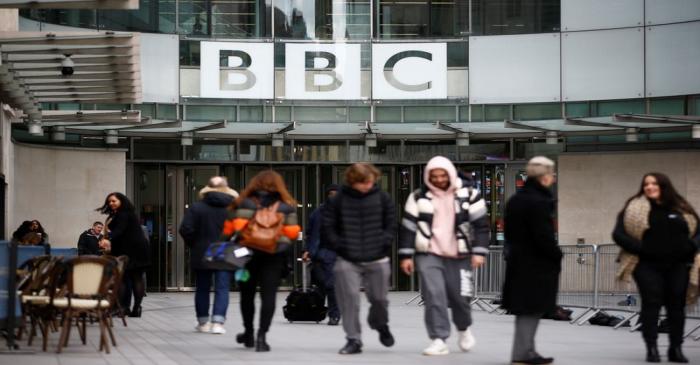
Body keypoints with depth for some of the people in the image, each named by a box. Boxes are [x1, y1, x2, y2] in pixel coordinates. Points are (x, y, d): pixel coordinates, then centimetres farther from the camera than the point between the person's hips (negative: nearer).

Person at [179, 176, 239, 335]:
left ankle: (203, 322, 19)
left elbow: (186, 230, -10)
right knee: (222, 289, 2)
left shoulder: (196, 207, -4)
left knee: (202, 289, 13)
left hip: (201, 255, 0)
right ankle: (218, 322, -10)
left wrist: (193, 244, 6)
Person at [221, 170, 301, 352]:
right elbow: (293, 232, 2)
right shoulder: (287, 205, 2)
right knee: (268, 295, 0)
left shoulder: (246, 203, -3)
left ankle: (249, 333, 26)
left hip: (248, 254, 0)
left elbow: (233, 228, -8)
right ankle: (261, 336, -10)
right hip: (275, 256, 0)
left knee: (247, 294, 16)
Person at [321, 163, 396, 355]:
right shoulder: (338, 200, -1)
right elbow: (327, 226, 2)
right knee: (349, 299, -7)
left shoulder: (382, 198, 2)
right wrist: (338, 245, -6)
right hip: (347, 260, -1)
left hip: (377, 260, 1)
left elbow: (391, 224, 7)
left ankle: (381, 326, 41)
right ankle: (353, 340, 1)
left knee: (379, 298, 10)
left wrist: (384, 242, -4)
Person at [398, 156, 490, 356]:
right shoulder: (419, 197, 1)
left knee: (460, 297, 2)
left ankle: (464, 329, 33)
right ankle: (439, 340, -7)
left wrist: (479, 251, -8)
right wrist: (406, 255, 0)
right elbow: (408, 227, 4)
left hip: (459, 256, 0)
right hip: (428, 254, 0)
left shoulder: (468, 194, -2)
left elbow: (481, 224, 0)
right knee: (433, 296, -12)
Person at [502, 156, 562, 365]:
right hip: (537, 264, -9)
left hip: (518, 261, 9)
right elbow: (544, 236, -21)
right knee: (531, 310, -2)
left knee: (525, 309, 14)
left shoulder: (515, 200, 12)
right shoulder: (539, 202, -18)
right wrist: (557, 255, -9)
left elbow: (509, 232, 17)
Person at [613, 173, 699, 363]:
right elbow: (618, 234, -2)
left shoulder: (681, 209, 10)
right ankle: (651, 348, -2)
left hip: (678, 266, 3)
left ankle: (676, 348, 15)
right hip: (649, 266, -3)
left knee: (676, 305, 5)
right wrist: (639, 248, -14)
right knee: (651, 304, -6)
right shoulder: (635, 209, 2)